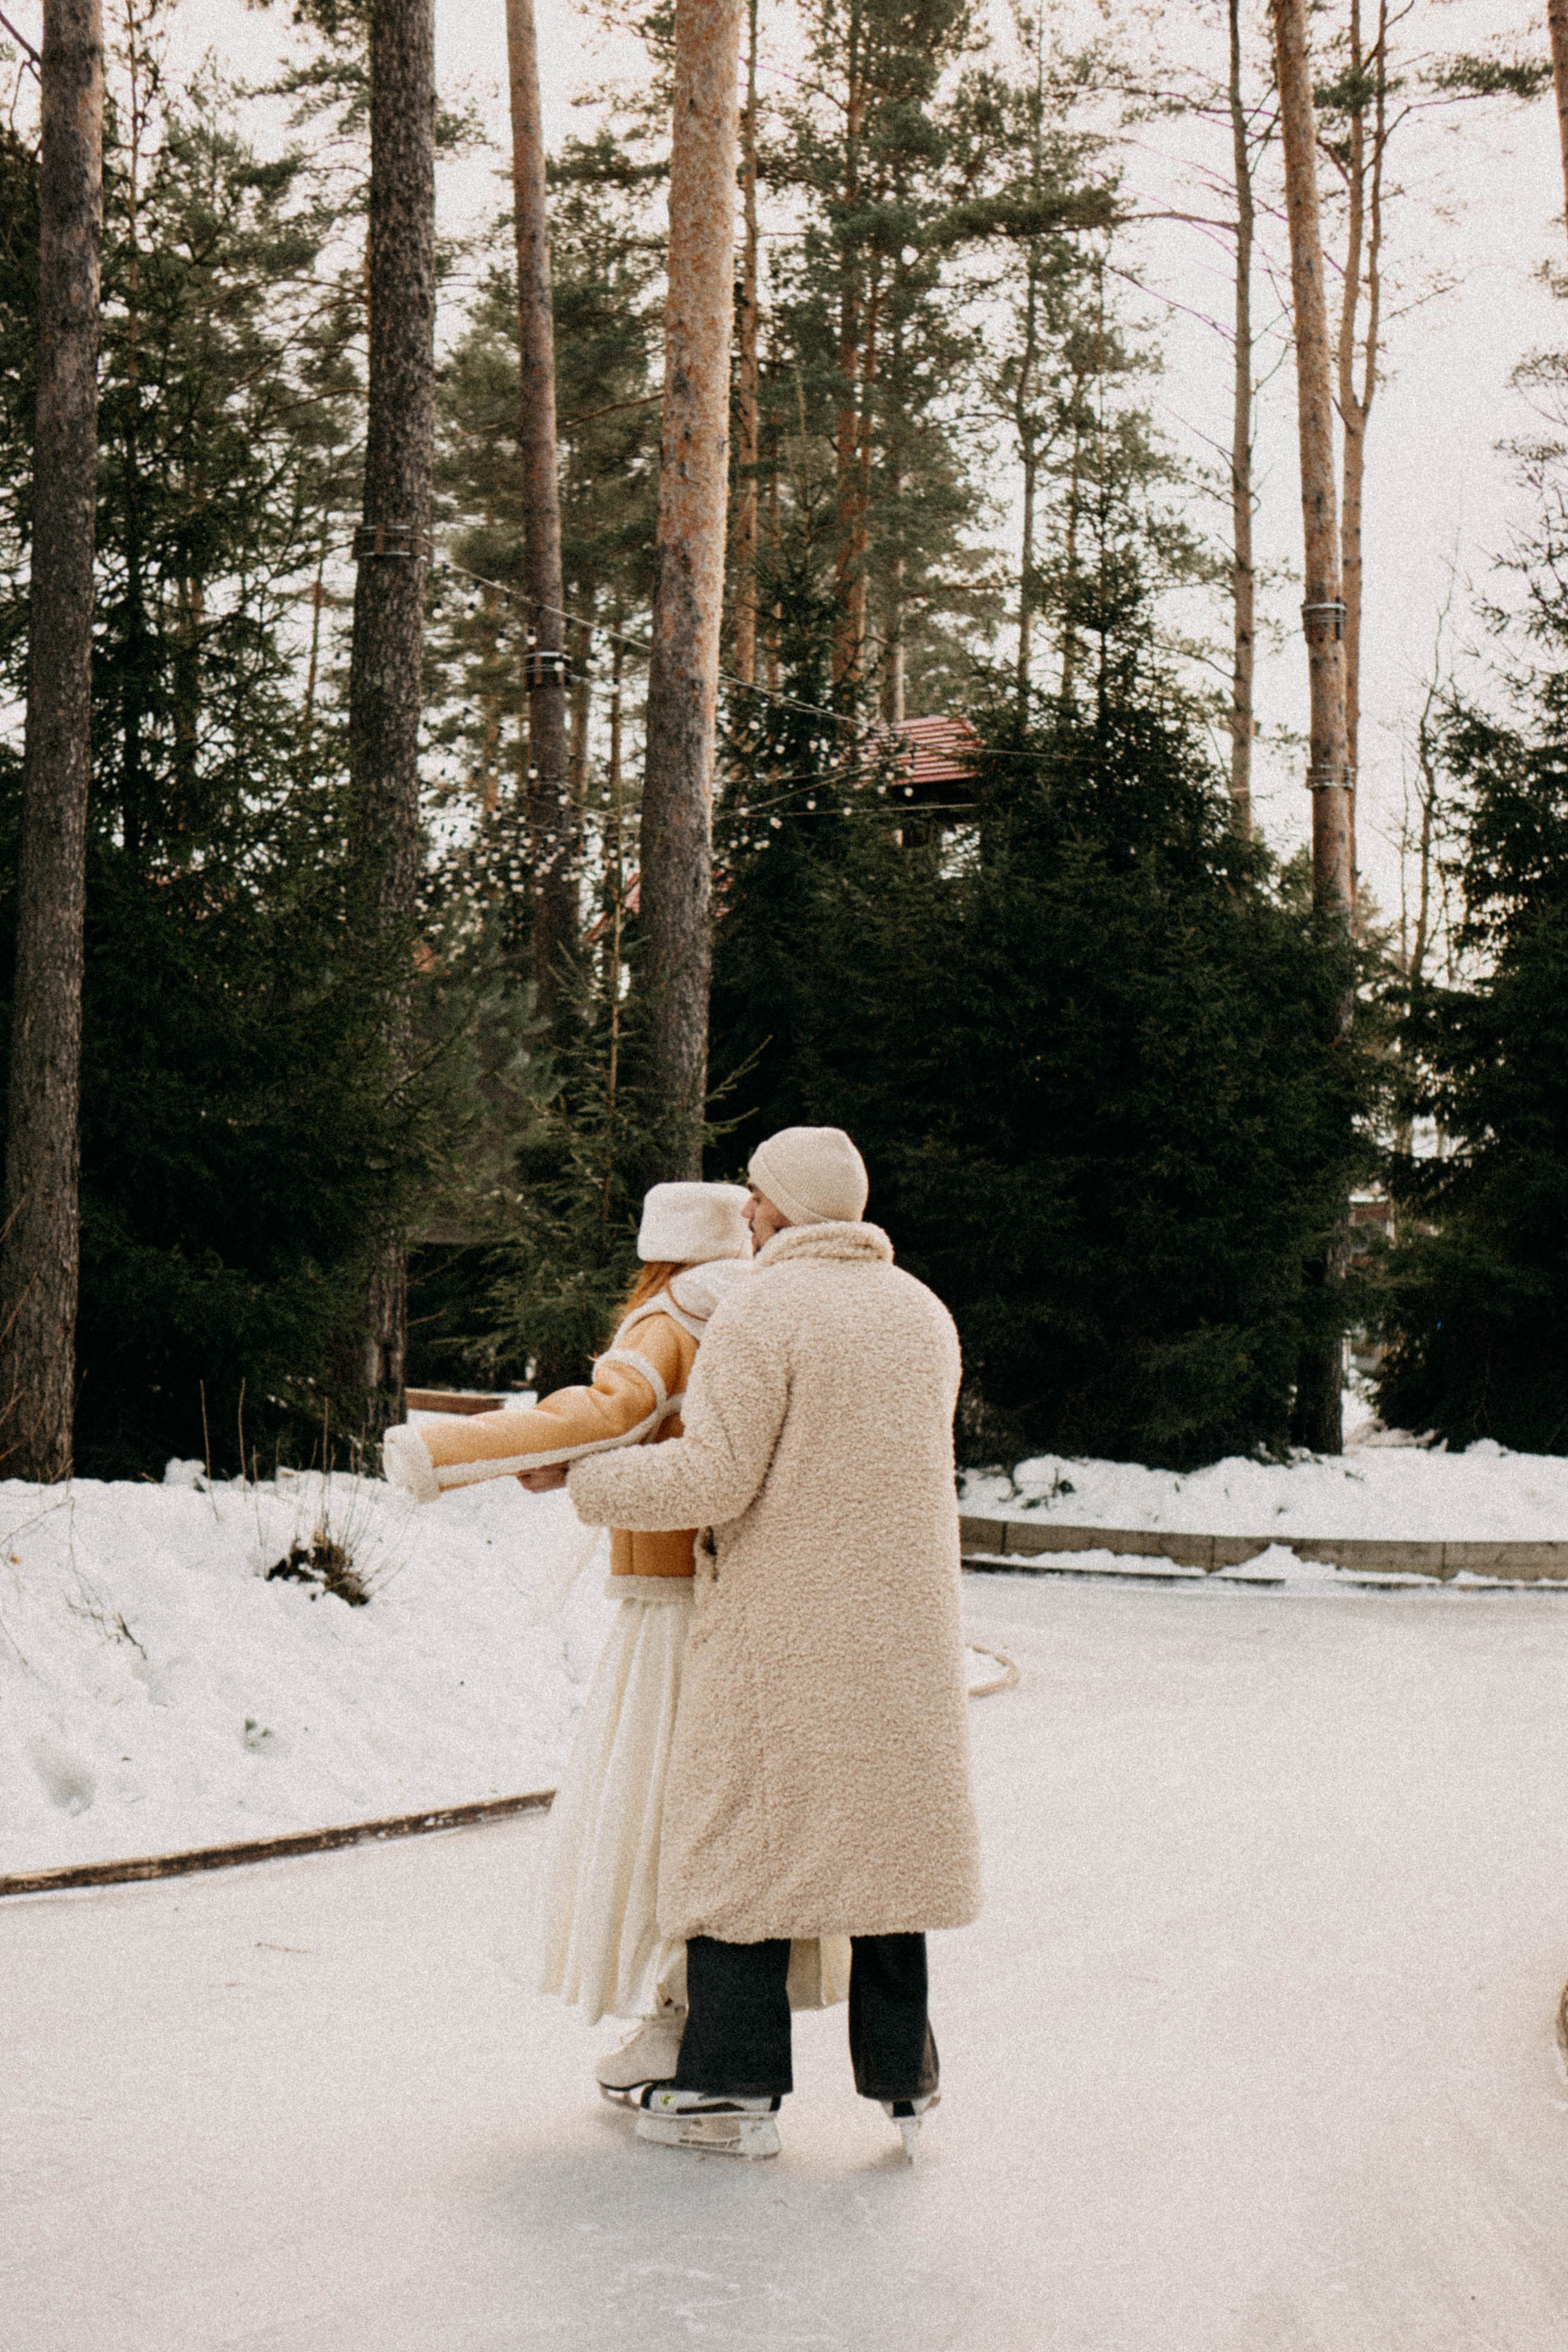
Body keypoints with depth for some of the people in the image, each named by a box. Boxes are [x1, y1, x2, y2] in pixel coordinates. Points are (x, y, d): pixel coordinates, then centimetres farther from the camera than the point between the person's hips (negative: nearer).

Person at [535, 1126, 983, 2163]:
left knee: (743, 1832, 3)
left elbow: (712, 1479, -18)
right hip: (904, 1620, 6)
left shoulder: (760, 1312, -12)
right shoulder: (925, 1312, 10)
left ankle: (734, 2086, 5)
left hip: (781, 1619, -6)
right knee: (886, 1825, 12)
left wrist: (578, 1473, -6)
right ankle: (901, 2076, 15)